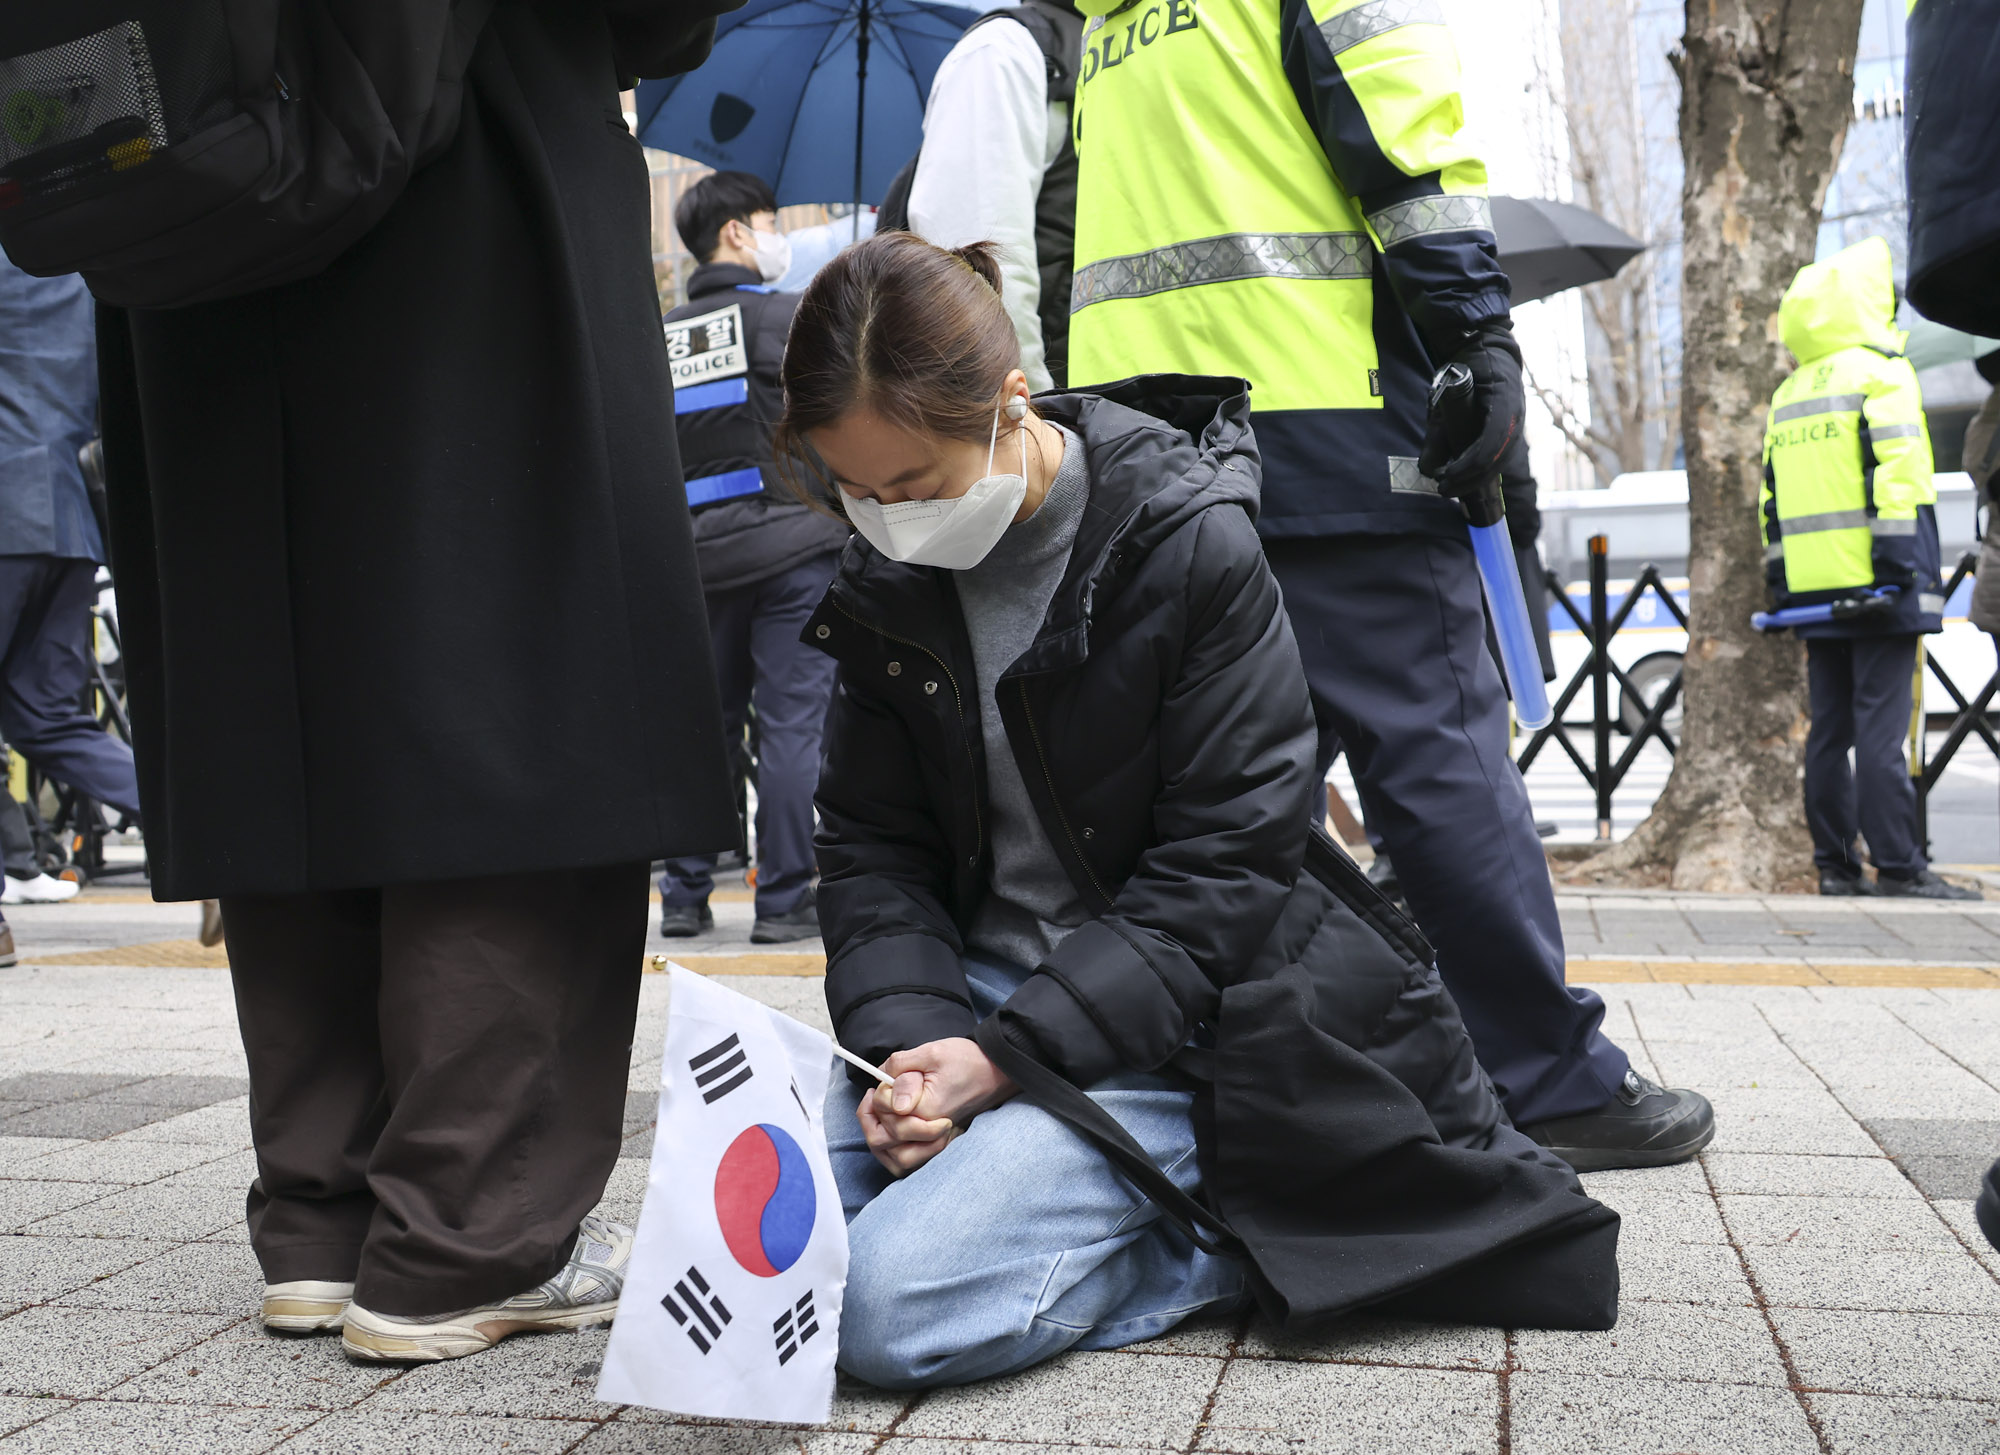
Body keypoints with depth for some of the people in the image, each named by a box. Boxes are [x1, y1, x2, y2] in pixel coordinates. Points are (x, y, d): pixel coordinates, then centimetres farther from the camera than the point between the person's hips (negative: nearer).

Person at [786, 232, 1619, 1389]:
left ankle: (1219, 1237, -1)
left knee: (898, 1304, -23)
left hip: (1167, 1024, -6)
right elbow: (872, 846, 4)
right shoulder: (889, 586, 3)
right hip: (979, 988, 7)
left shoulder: (1194, 547, -15)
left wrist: (1009, 1054, -22)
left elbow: (1219, 873, -16)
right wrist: (905, 1034, -15)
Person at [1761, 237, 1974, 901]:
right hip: (1873, 588, -6)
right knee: (1881, 726, -7)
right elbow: (1897, 474, -14)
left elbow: (1773, 498, 17)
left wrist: (1779, 581, 19)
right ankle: (1898, 865, -6)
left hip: (1814, 589, 7)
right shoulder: (1881, 372, -4)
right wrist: (1903, 565, -15)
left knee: (1830, 726, 7)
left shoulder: (1786, 396, 17)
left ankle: (1835, 863, 9)